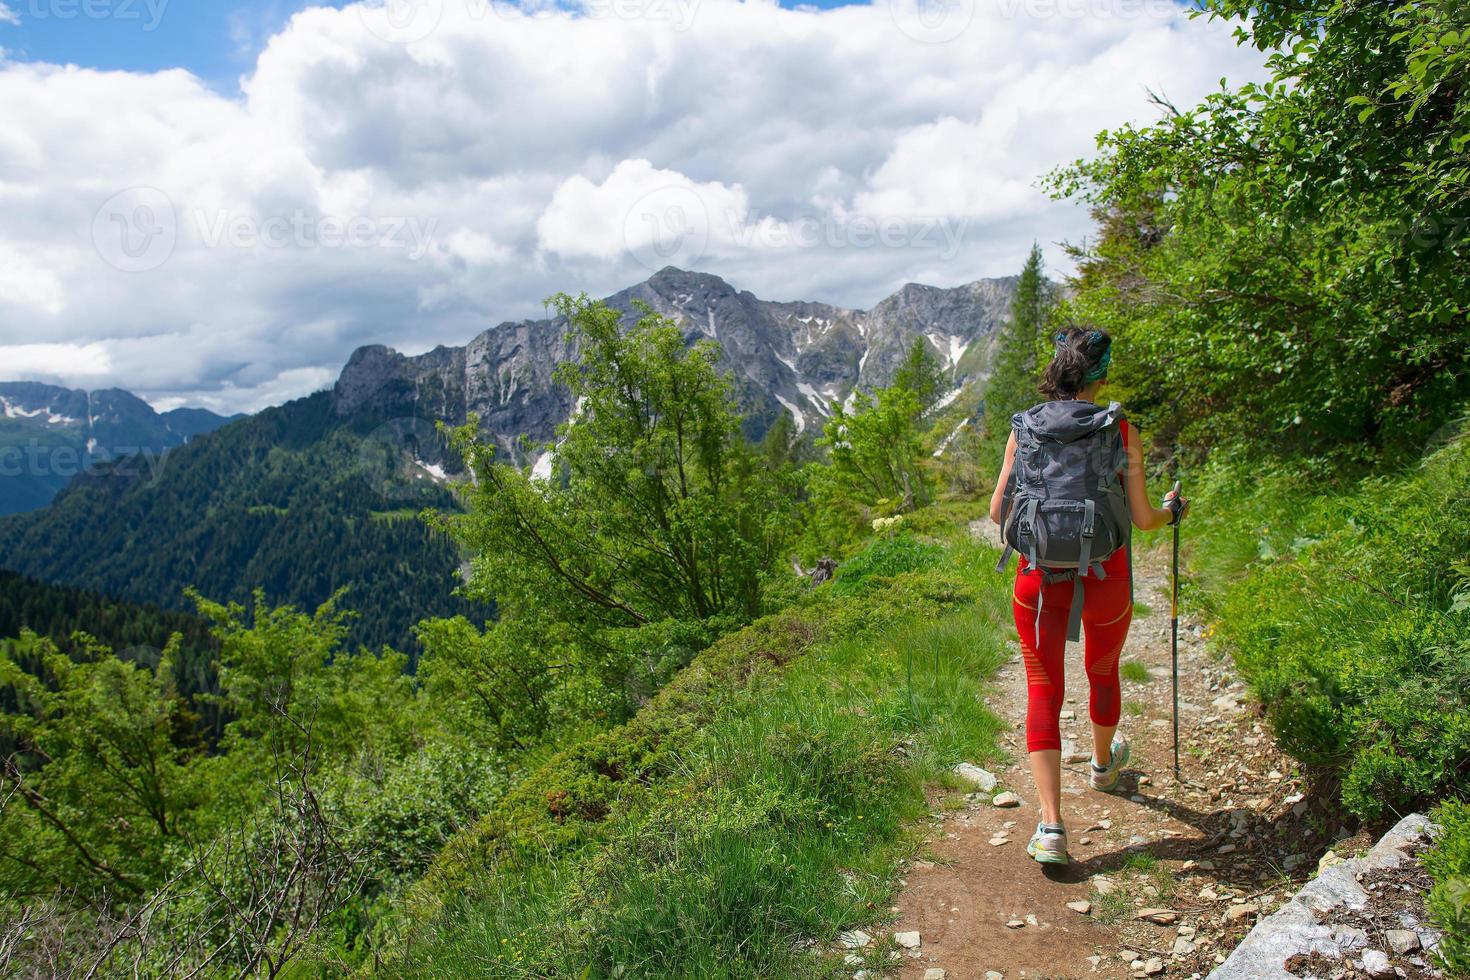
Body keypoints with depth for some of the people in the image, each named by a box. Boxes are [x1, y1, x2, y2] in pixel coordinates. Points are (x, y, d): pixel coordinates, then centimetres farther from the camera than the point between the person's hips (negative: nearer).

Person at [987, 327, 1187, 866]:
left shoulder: (1025, 428, -2)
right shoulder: (1120, 431, -5)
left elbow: (998, 510, -1)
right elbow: (1143, 519, -3)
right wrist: (1173, 509, 19)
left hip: (1039, 575, 0)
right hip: (1104, 575, 0)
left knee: (1043, 690, 7)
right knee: (1103, 672, 26)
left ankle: (1051, 826, -2)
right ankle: (1103, 765, 54)